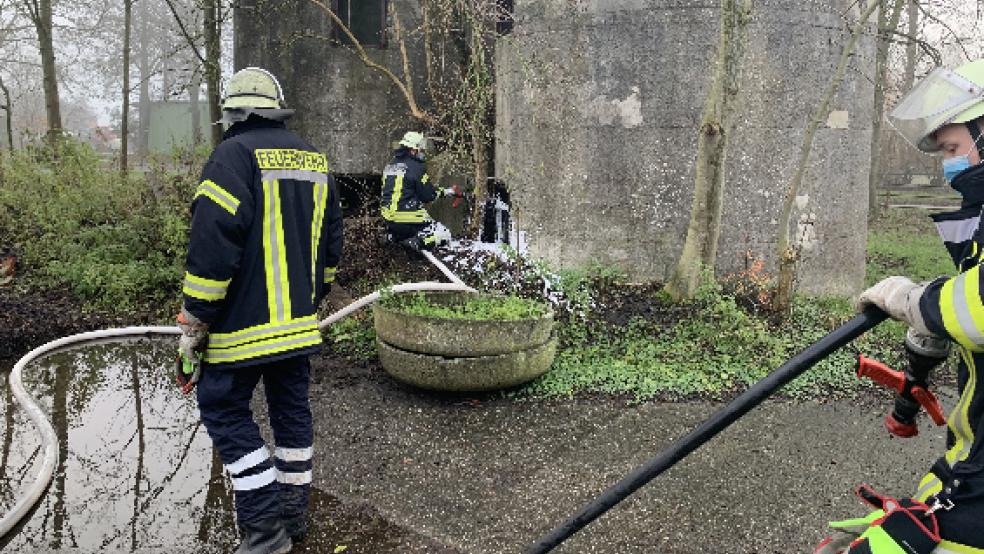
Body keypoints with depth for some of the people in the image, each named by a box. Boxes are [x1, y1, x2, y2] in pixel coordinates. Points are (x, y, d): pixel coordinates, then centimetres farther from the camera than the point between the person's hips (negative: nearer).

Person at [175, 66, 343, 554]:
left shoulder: (234, 156, -12)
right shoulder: (314, 159, 10)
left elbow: (212, 246, -18)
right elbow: (330, 242, 16)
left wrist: (194, 323, -12)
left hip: (243, 322, -7)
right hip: (298, 323, 7)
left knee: (224, 409, 5)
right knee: (292, 408, 15)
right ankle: (294, 513, 26)